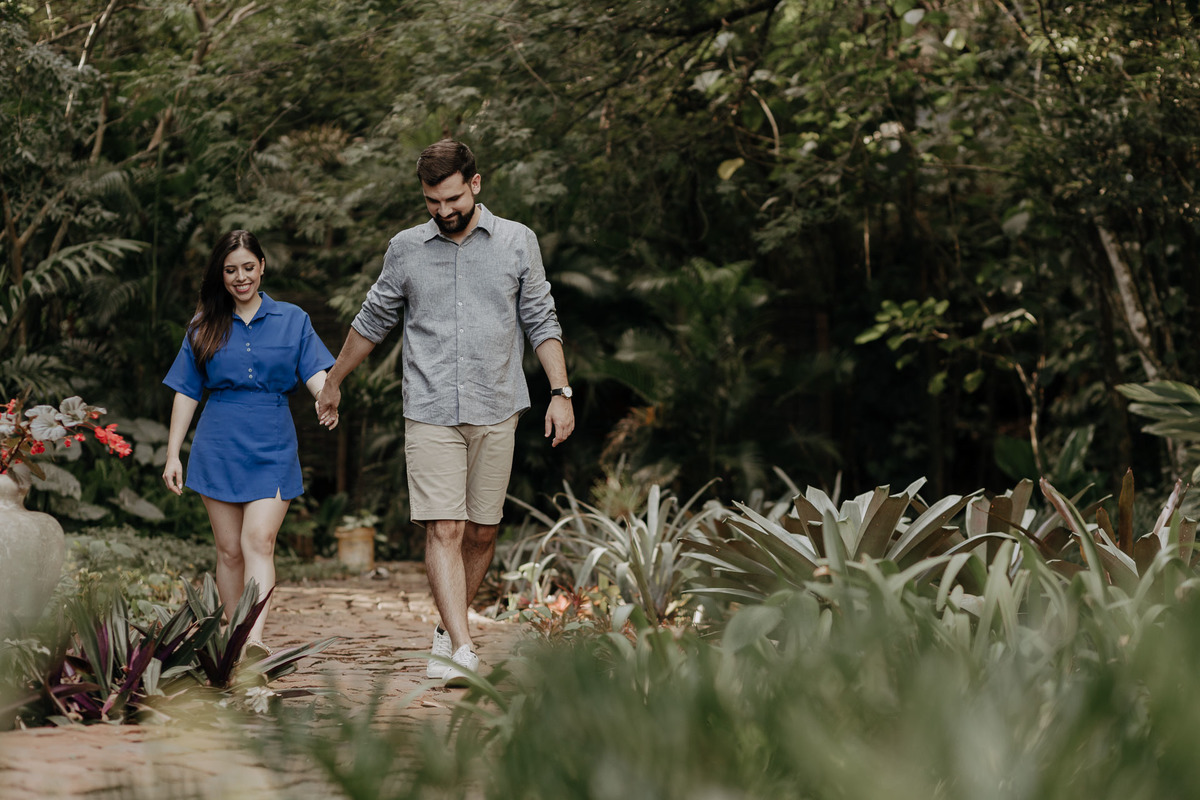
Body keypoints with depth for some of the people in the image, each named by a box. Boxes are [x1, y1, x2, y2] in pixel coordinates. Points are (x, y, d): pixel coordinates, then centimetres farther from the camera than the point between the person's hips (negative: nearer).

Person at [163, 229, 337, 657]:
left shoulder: (292, 320, 7)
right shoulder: (205, 328, 8)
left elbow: (315, 371, -1)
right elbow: (186, 393, 10)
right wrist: (172, 454, 6)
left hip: (272, 448, -1)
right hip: (219, 446, 1)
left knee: (259, 541, -16)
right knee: (229, 549, 4)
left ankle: (255, 638, -27)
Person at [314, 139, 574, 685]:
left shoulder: (517, 242, 5)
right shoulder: (405, 249, 7)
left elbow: (541, 322, 8)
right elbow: (372, 321, 19)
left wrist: (561, 392, -1)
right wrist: (333, 382, 26)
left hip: (494, 413, 1)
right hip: (430, 413, -1)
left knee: (481, 532, 6)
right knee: (444, 531, -12)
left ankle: (447, 631, 24)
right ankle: (463, 651, -19)